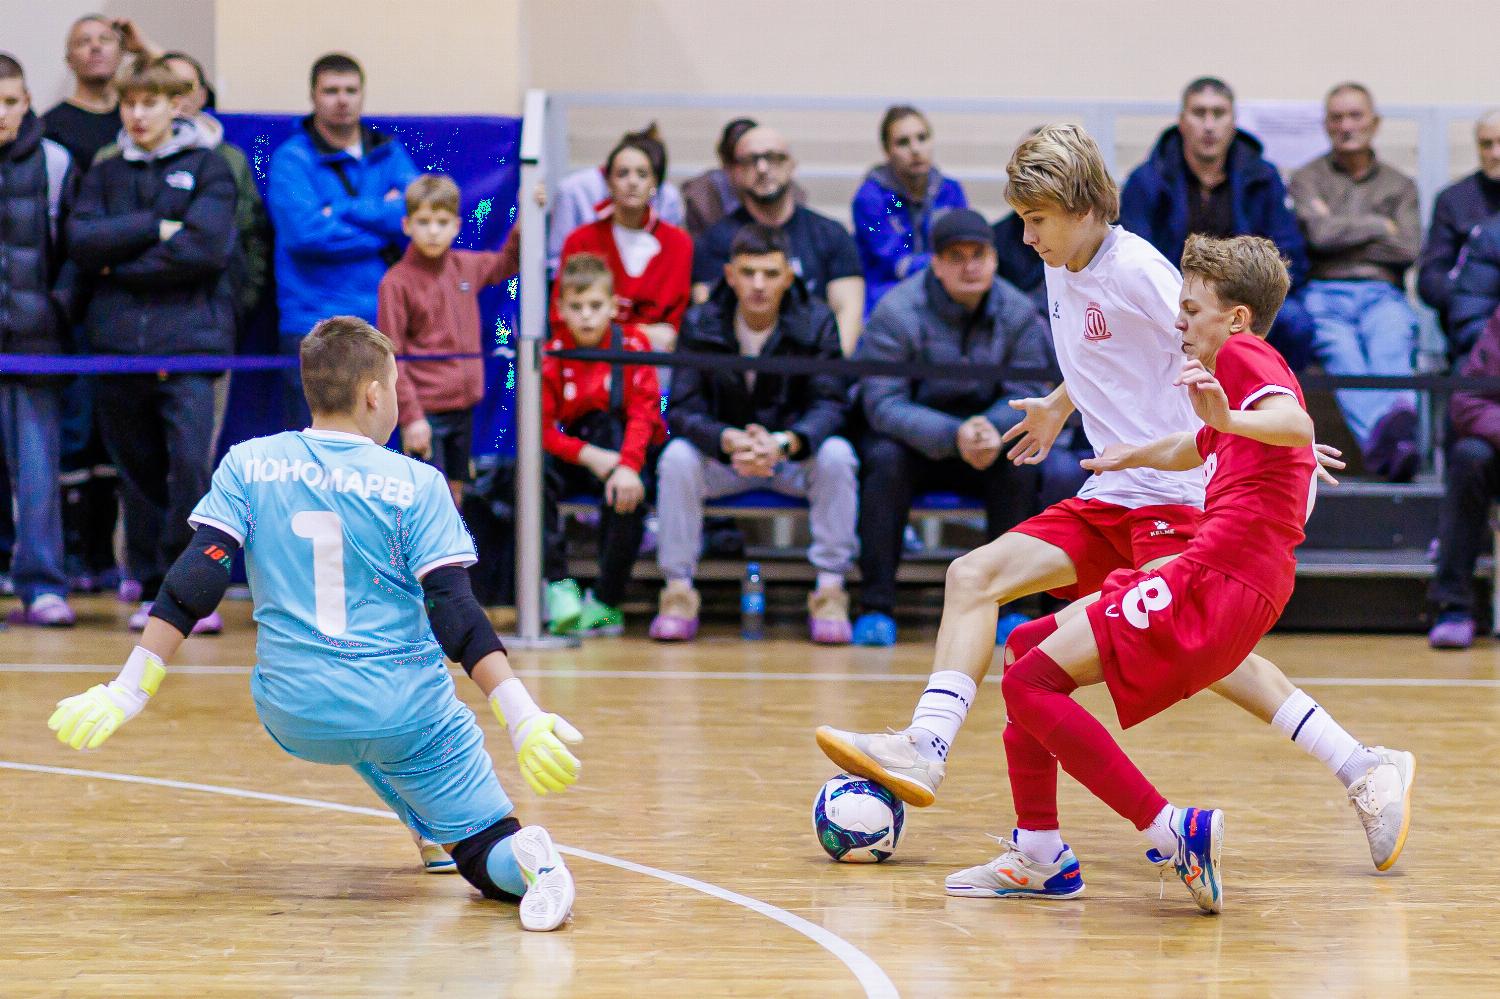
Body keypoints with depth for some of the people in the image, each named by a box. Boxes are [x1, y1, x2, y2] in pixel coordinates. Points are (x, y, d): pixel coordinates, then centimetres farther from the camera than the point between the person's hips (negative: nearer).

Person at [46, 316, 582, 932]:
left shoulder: (247, 466, 0)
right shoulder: (415, 485, -6)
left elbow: (192, 586, -6)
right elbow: (455, 615, -13)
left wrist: (126, 695, -3)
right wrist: (524, 721, -15)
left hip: (293, 719, 3)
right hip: (404, 714, -3)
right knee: (486, 852, 5)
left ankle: (430, 828, 31)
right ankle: (525, 859, -28)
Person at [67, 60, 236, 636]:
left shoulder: (208, 168, 6)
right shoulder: (105, 175, 16)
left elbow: (205, 247, -10)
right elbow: (81, 243, 0)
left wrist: (122, 266, -4)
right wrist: (153, 229, -9)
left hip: (189, 338, -4)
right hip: (118, 341, 4)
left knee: (191, 463, -15)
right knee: (139, 473, 7)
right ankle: (153, 590, 15)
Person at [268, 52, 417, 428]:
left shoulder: (388, 154, 12)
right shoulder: (292, 159, -1)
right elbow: (305, 232, -16)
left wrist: (343, 210, -11)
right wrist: (382, 226, -7)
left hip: (382, 324, 4)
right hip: (315, 327, -4)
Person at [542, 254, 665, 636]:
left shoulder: (632, 344, -5)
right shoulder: (552, 355, -3)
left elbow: (642, 413, -13)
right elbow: (541, 429, -9)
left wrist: (628, 465, -31)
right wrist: (588, 456, -25)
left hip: (626, 450, -2)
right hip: (575, 456, 2)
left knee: (627, 492, -35)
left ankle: (607, 602, -20)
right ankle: (558, 587, -24)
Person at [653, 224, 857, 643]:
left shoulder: (816, 322, -10)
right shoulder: (700, 324, -9)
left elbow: (828, 403, -17)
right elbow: (683, 409, -15)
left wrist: (785, 443, -39)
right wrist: (730, 441, -38)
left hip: (795, 455, 0)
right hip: (722, 454, 0)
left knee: (836, 455, -30)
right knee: (677, 456, -29)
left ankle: (830, 593, -21)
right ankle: (678, 593, -17)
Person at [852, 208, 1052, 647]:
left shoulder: (1018, 312, -5)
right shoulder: (897, 313, -17)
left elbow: (1026, 393, -8)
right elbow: (883, 404, -22)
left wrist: (994, 430, -33)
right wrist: (953, 436, -37)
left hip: (984, 443, 3)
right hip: (910, 438, -3)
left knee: (1022, 460, -26)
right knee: (885, 458, -33)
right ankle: (876, 608, -30)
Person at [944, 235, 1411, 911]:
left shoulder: (1245, 353, -4)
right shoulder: (1244, 371, 26)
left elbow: (1298, 425, -27)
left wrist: (1230, 418, -43)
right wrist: (1134, 456, 62)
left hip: (1218, 579, -11)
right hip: (1220, 580, 11)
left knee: (1030, 683, -16)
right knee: (1030, 650, 17)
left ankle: (1174, 831, -22)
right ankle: (1039, 856, 13)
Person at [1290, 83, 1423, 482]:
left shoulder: (1400, 186, 26)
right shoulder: (1307, 179, 20)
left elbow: (1408, 249, 7)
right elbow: (1320, 233, -1)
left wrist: (1342, 232, 7)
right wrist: (1380, 225, 9)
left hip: (1382, 294, 2)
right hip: (1323, 293, -2)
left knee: (1391, 343, -38)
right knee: (1339, 349, -40)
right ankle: (1384, 439, -70)